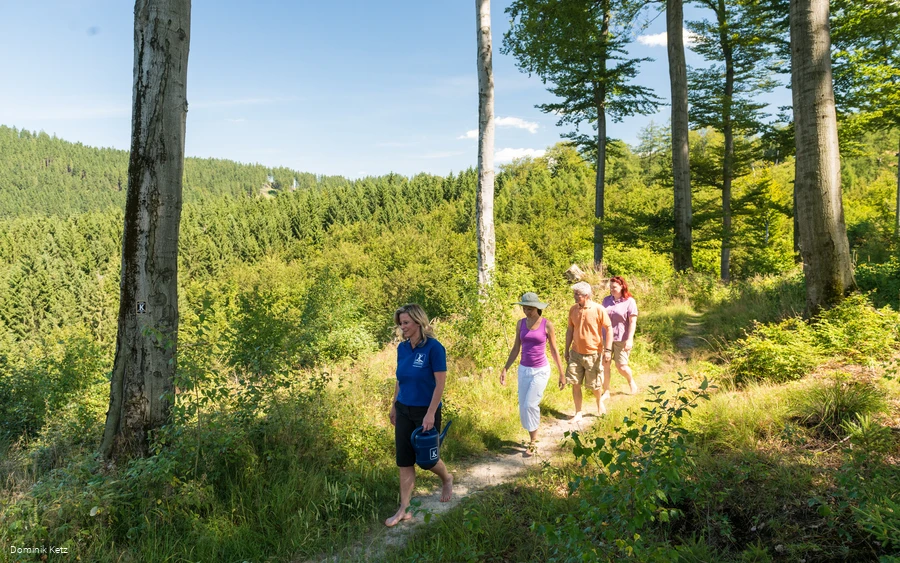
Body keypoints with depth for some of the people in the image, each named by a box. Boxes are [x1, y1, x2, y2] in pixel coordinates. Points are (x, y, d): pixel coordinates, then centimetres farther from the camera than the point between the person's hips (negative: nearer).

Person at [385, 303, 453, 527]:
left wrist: (430, 414, -21)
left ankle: (447, 479, 40)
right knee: (404, 460, 6)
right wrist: (394, 405, 14)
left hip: (425, 411, -5)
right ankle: (404, 509, 15)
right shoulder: (402, 348, 2)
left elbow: (440, 383, -18)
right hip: (404, 410, 6)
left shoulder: (433, 347, -17)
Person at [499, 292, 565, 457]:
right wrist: (505, 369, 2)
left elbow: (554, 350, -1)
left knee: (530, 405, -12)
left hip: (541, 370, -4)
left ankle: (533, 442, 6)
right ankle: (533, 437, 26)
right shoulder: (520, 324, 2)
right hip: (524, 370, 4)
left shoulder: (547, 324, -7)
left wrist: (562, 374, 0)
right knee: (523, 407, 6)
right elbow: (515, 349, 8)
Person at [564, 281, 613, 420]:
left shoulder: (599, 309, -14)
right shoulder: (573, 309, -1)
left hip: (593, 353, -3)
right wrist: (567, 350, 10)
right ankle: (578, 413, 17)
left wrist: (608, 350, -13)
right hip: (576, 353, 4)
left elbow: (609, 329, -8)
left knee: (594, 385, 9)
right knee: (575, 383, 3)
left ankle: (600, 401, 41)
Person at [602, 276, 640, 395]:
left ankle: (631, 382, 33)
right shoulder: (606, 300, 7)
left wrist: (629, 339, -15)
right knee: (605, 365, 2)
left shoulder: (629, 301, -6)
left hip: (621, 339, -4)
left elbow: (633, 322, -9)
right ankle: (606, 391, 14)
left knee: (621, 366, 2)